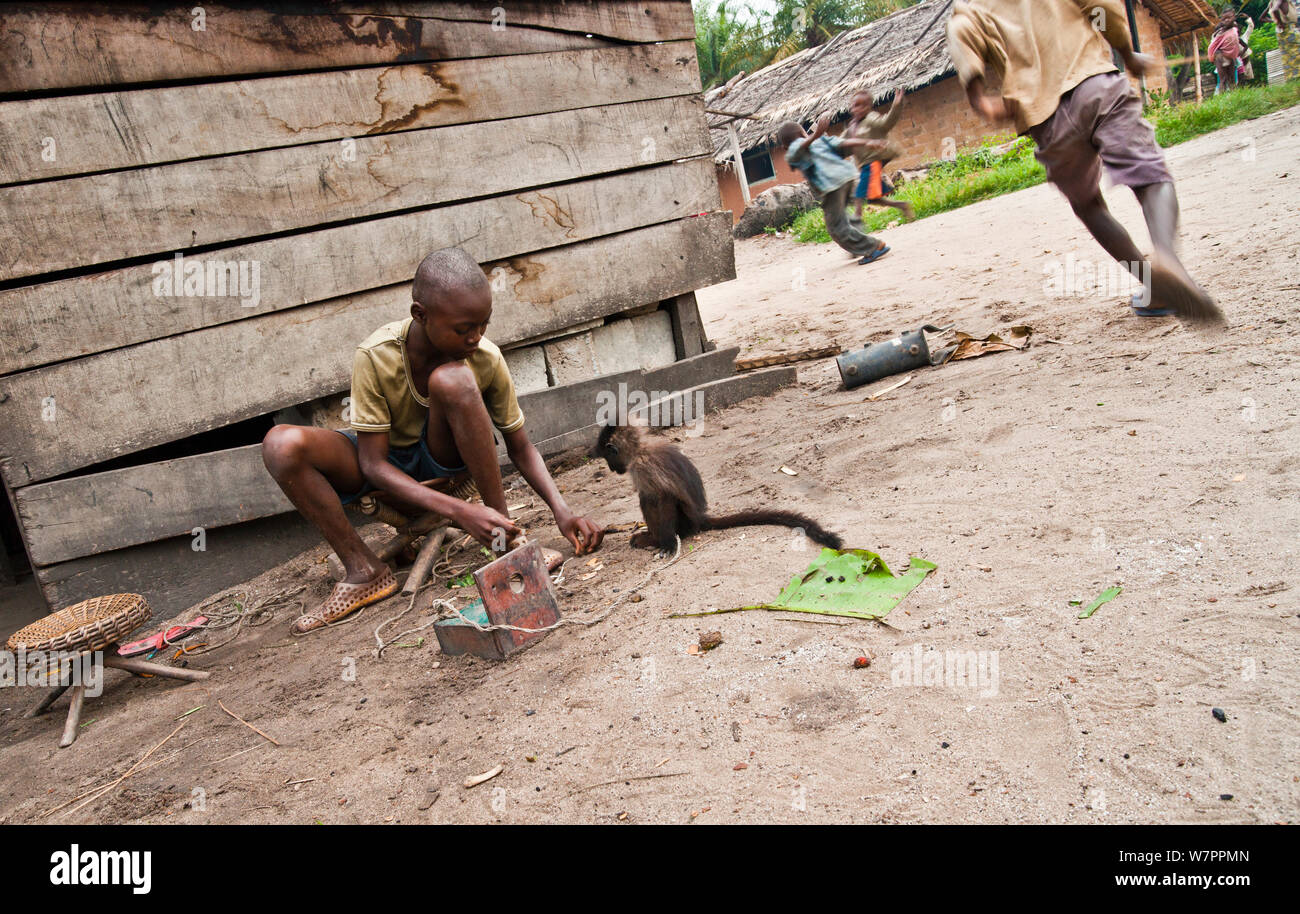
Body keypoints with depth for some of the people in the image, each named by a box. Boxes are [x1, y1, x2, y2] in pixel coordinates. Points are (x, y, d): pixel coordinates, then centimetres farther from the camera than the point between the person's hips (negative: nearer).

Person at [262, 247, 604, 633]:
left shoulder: (486, 359, -21)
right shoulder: (375, 356, -27)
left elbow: (520, 446, -8)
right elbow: (373, 464, -25)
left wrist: (561, 510, -25)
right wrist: (460, 511, -37)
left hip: (446, 460, 0)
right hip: (389, 471, 0)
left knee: (453, 379, -33)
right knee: (282, 444, -29)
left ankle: (505, 534, -21)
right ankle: (364, 571, -18)